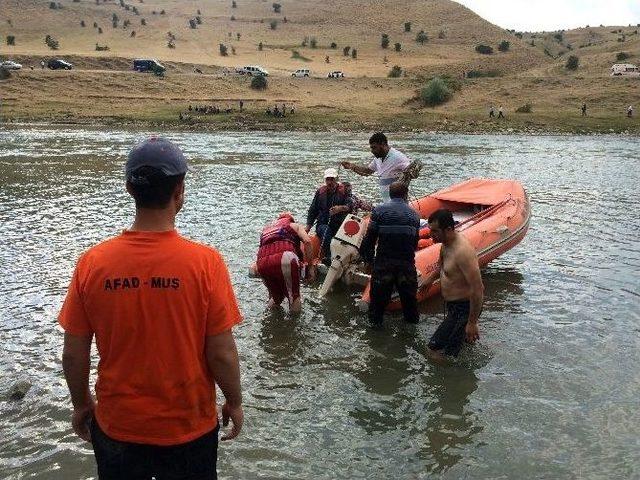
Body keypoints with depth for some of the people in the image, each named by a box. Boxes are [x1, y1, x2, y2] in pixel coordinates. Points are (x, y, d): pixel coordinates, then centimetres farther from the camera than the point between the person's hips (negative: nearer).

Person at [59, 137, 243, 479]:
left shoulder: (92, 263, -15)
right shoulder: (205, 262, -21)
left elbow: (73, 354, -6)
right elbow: (221, 354, -16)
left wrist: (81, 405, 12)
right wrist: (234, 402, 3)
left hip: (117, 425, 2)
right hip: (189, 426, -1)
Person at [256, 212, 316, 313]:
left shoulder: (266, 228, 37)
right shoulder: (294, 225, 26)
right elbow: (307, 241, 4)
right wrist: (311, 266, 6)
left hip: (262, 263, 4)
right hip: (285, 256, -4)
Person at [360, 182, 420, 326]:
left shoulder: (379, 211, -4)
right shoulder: (414, 214, 4)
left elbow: (370, 237, -5)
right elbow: (415, 240, 8)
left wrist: (367, 257, 5)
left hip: (383, 261, -2)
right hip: (407, 263, 2)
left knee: (379, 292, 13)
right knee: (408, 293, 19)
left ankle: (375, 320, 25)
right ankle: (412, 319, 33)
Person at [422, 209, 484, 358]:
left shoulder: (462, 251, -30)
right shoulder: (446, 242, -1)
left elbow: (477, 289, -30)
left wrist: (472, 322, -26)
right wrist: (433, 275, 10)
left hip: (463, 308, -10)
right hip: (452, 304, 10)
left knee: (434, 350, -12)